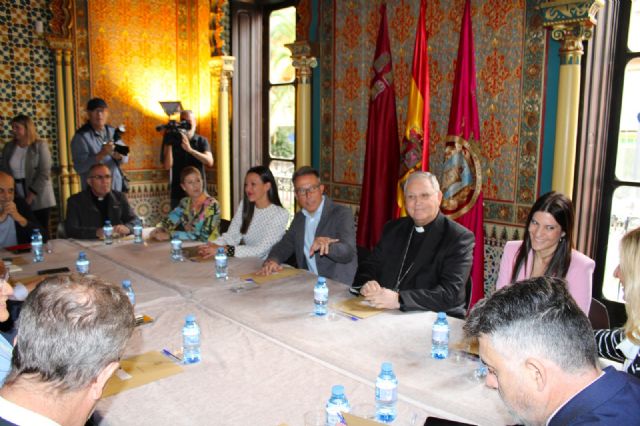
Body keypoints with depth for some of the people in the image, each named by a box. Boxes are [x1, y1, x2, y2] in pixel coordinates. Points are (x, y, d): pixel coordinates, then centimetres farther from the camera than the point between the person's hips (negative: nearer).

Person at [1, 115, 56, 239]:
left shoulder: (40, 146, -3)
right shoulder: (8, 147, 10)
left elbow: (44, 173, -10)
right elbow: (4, 172, 10)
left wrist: (31, 195, -14)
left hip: (38, 199, -3)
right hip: (17, 199, 3)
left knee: (41, 231, -1)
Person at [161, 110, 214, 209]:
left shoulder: (202, 141, 7)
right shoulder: (173, 140, 6)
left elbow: (210, 162, -10)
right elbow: (167, 166, -3)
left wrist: (190, 149, -19)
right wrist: (168, 144, -12)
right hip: (178, 193, 0)